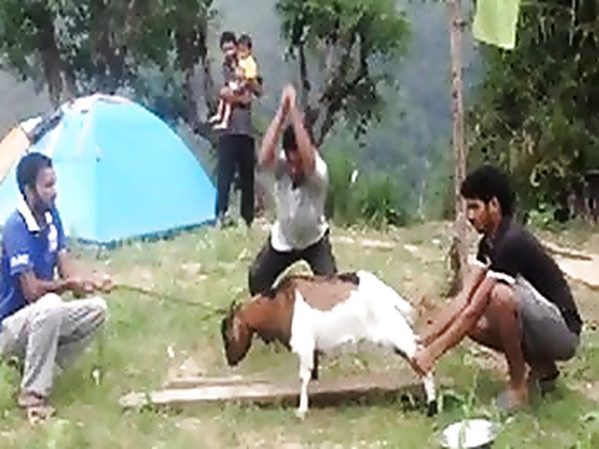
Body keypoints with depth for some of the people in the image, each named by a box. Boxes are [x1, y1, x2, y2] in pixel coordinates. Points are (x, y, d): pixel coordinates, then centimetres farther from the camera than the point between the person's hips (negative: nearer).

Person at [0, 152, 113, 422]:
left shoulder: (51, 215, -1)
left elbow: (66, 268, -3)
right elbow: (32, 291, -27)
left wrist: (90, 282, -22)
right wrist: (69, 284, -36)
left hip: (41, 318, 8)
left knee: (97, 309, -4)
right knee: (50, 306, -36)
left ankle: (32, 363, 4)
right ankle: (32, 394, -23)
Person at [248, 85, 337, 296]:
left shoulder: (318, 173, -33)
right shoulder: (279, 168, -25)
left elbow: (307, 158, -58)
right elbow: (264, 157, -49)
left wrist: (294, 111, -59)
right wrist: (281, 111, -54)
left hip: (314, 240, -3)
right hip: (282, 240, 3)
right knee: (257, 280, 5)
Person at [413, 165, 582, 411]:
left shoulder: (512, 242, -24)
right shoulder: (489, 242, 4)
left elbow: (474, 309, -26)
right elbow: (463, 299, 1)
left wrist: (432, 353, -23)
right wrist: (423, 339, -6)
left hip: (563, 332, -10)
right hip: (541, 331, 10)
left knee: (500, 295, -32)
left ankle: (518, 387, -15)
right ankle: (543, 369, 13)